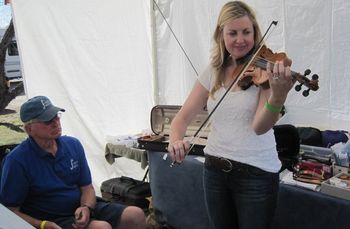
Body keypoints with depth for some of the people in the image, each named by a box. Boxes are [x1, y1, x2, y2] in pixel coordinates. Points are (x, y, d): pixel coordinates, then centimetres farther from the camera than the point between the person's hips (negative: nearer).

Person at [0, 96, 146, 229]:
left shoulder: (73, 145, 3)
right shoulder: (17, 161, -13)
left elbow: (87, 187, 8)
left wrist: (86, 208, -13)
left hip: (81, 209, 6)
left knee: (136, 215, -12)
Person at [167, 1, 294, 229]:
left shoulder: (265, 70, -11)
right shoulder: (213, 73, 2)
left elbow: (260, 127, -23)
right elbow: (184, 116, 1)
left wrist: (279, 95, -42)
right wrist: (175, 140, -21)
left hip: (257, 173, -4)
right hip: (215, 169, 4)